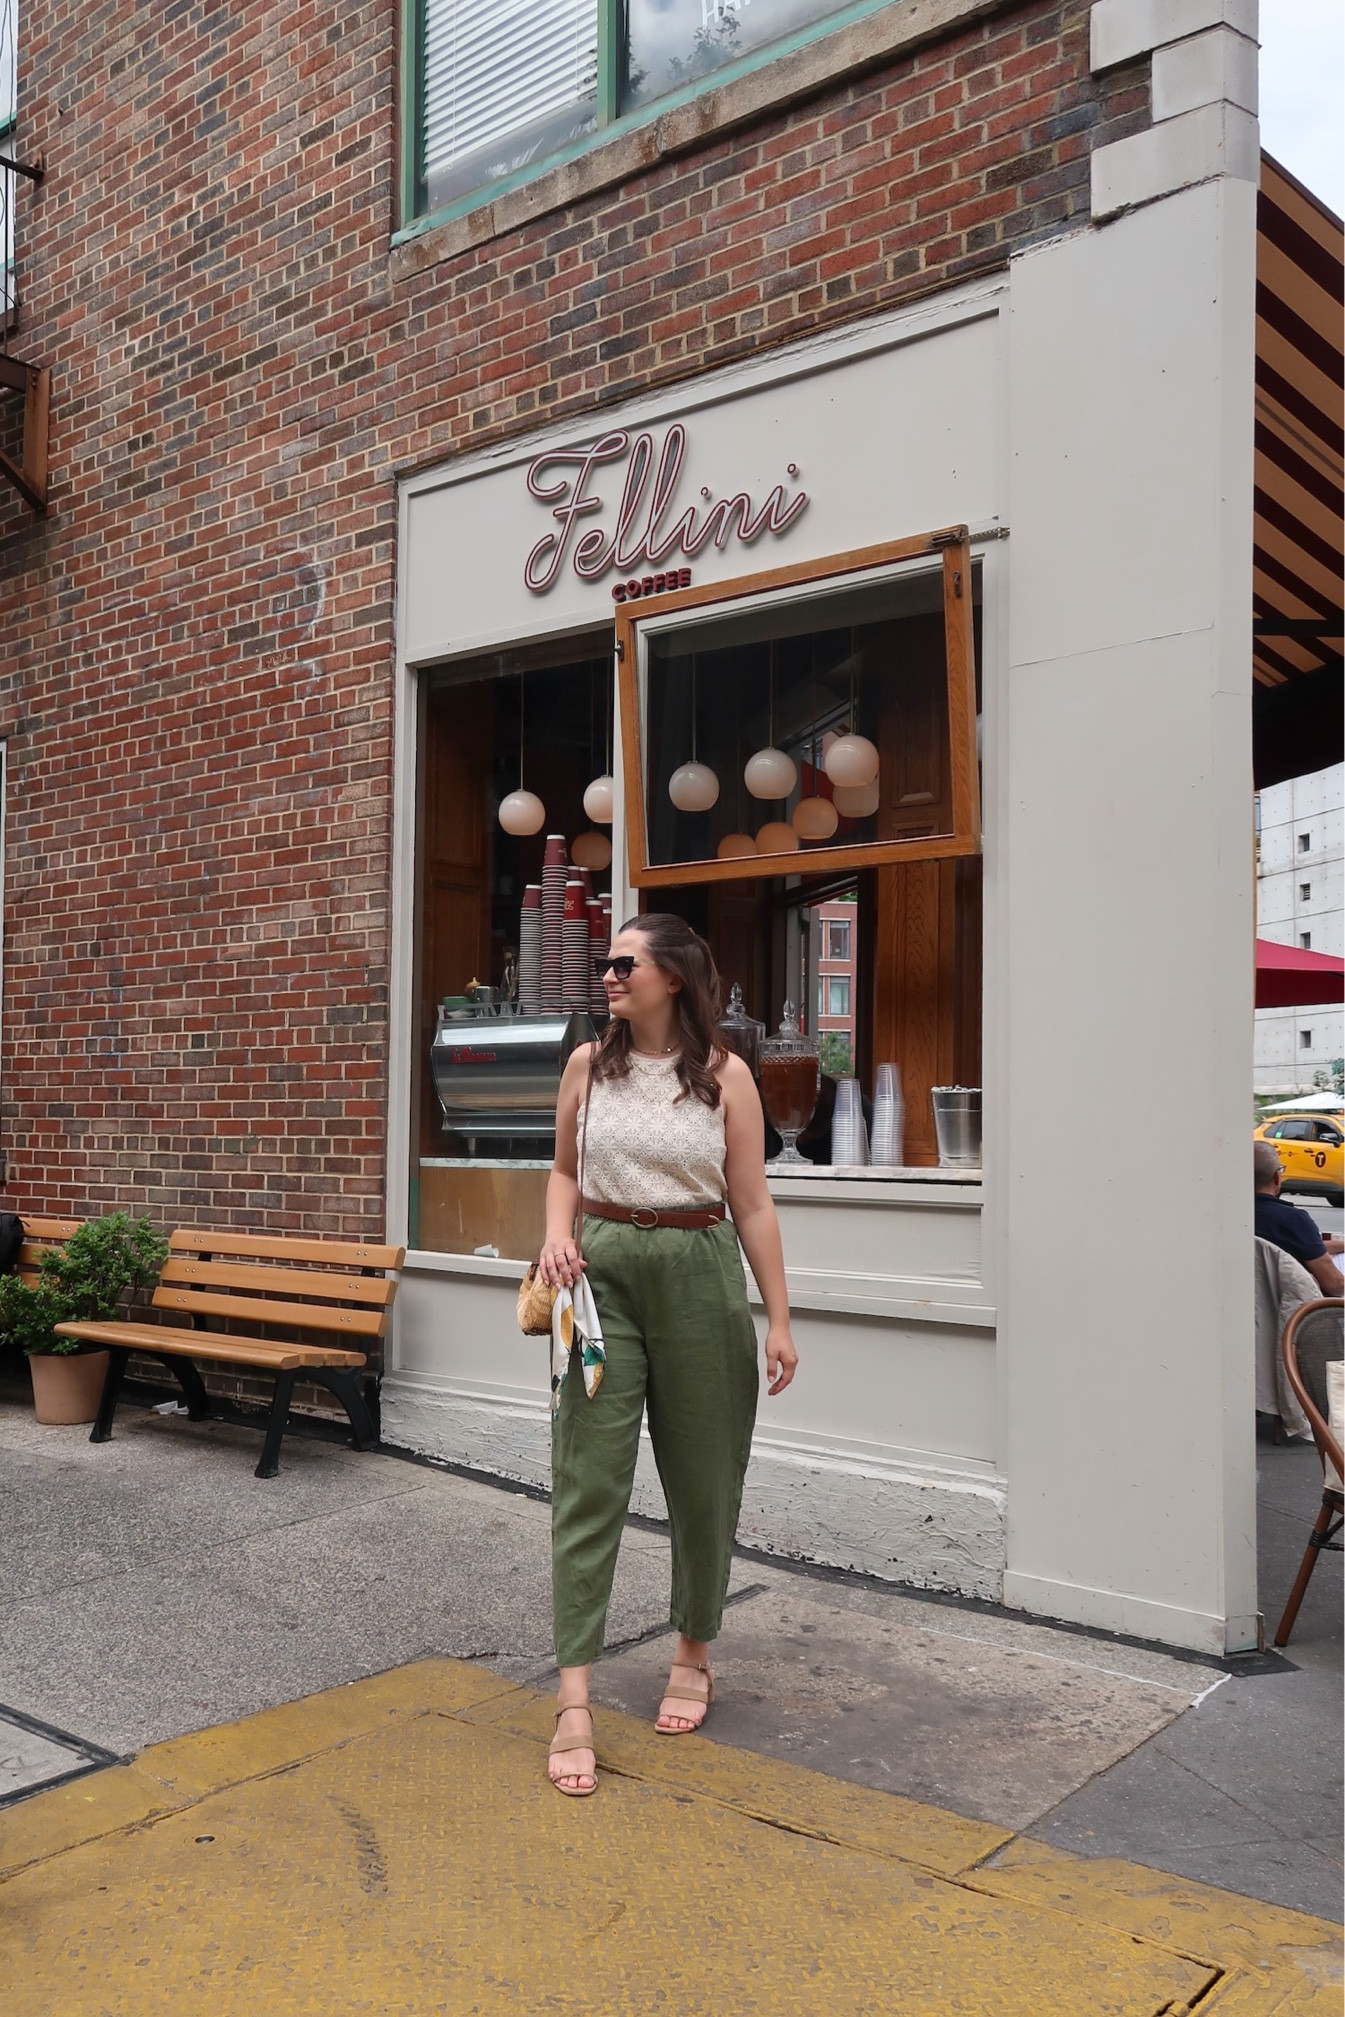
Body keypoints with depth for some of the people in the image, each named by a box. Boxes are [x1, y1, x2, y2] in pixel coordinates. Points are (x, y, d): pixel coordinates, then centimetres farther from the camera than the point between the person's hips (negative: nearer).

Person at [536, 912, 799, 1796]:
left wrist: (779, 1318, -2)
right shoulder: (588, 1066, 5)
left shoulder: (725, 1075, -2)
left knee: (703, 1475, 11)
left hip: (699, 1274, -1)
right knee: (589, 1481, -4)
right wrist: (557, 1233, -4)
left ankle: (694, 1652, 33)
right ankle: (574, 1700, 0)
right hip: (604, 1271, 1)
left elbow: (752, 1202, 0)